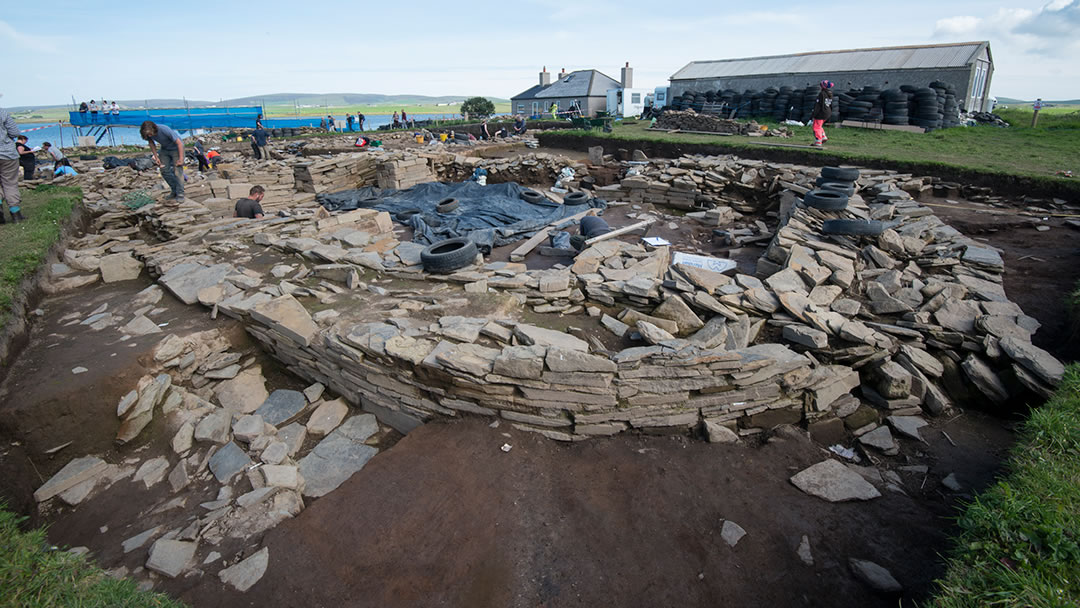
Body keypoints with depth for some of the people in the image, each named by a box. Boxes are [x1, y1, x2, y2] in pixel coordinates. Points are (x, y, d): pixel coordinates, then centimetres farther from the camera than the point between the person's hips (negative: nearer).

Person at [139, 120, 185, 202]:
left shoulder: (165, 130, -33)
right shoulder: (148, 133, -15)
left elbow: (179, 143, -28)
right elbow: (151, 143, 5)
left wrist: (181, 159, -27)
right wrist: (156, 157, 1)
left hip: (176, 148, -7)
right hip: (165, 149, 7)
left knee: (177, 172, -13)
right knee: (164, 171, 3)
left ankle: (180, 196, -11)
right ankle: (174, 191, 18)